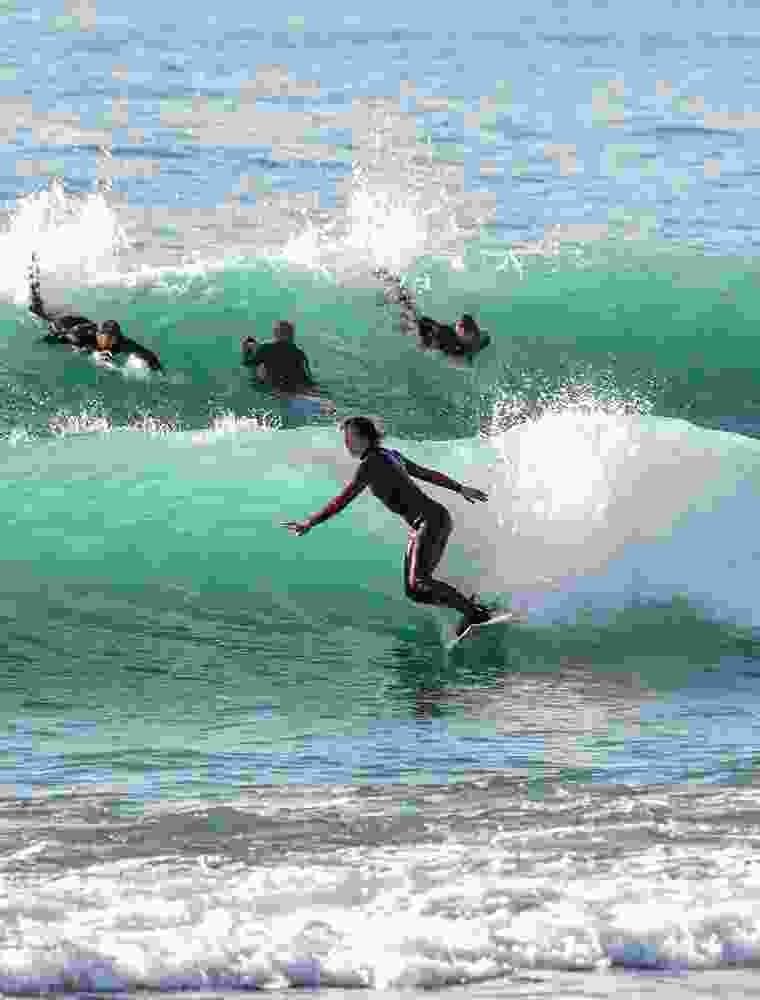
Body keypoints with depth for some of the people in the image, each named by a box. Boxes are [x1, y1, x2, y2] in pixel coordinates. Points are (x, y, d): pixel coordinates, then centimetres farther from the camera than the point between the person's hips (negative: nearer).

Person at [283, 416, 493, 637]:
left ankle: (476, 612, -24)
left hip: (430, 519, -9)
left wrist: (310, 522, -15)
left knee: (417, 585, -21)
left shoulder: (370, 463, -10)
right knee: (414, 590, 5)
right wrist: (461, 489, 37)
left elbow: (343, 499, -15)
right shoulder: (389, 456, 17)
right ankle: (470, 608, 3)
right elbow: (428, 474, 26)